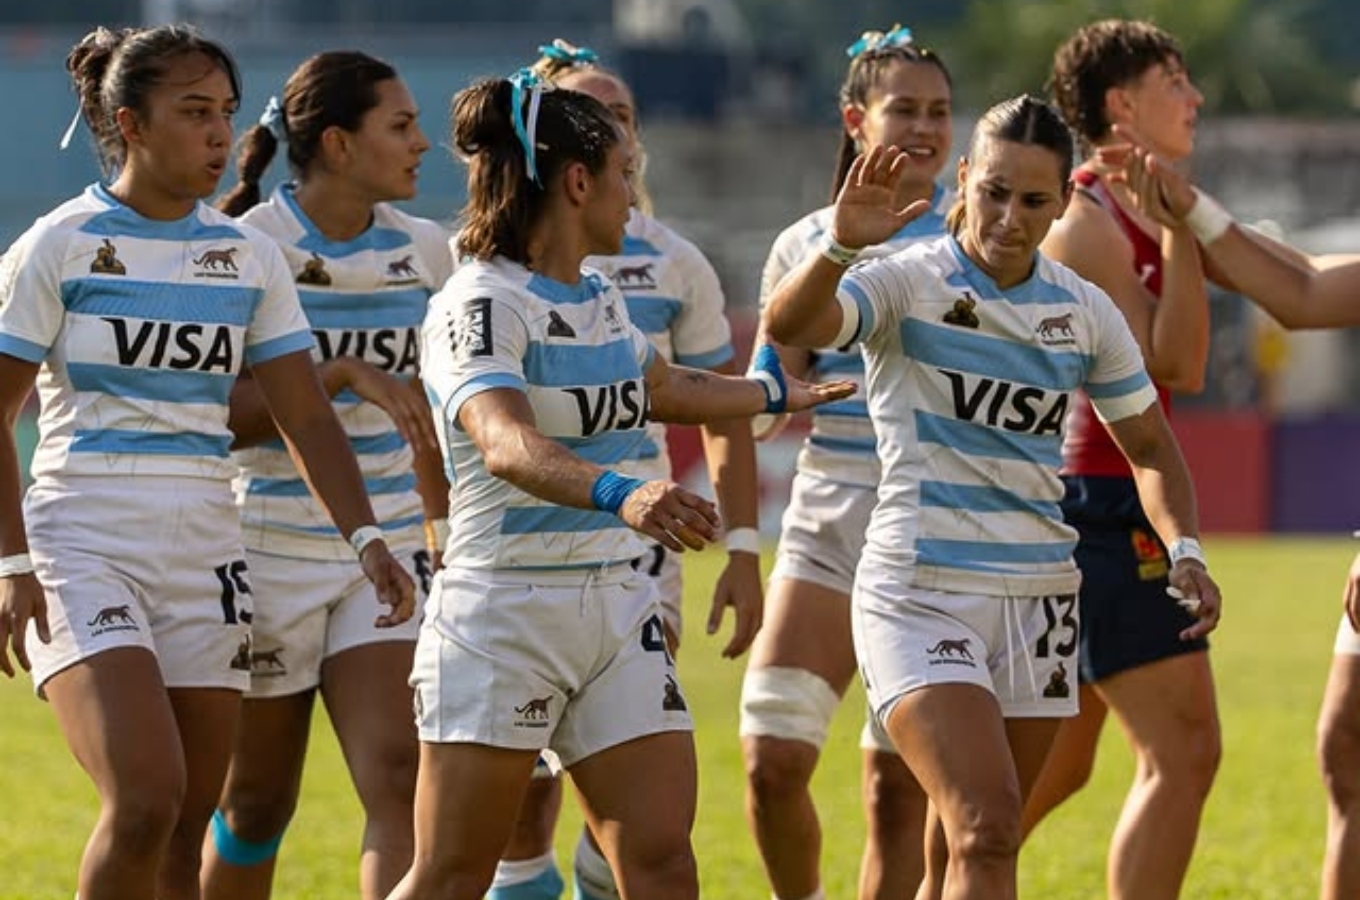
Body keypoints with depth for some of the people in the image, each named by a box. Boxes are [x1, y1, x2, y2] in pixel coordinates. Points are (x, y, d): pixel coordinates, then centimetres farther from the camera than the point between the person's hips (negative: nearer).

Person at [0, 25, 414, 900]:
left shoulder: (246, 254, 8)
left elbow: (305, 415, 7)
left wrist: (367, 536, -6)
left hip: (204, 556, 5)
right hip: (85, 551, -5)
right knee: (145, 801, -22)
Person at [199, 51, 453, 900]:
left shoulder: (424, 250, 4)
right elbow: (219, 416, -18)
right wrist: (343, 375, -27)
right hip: (272, 550, -3)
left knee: (399, 778, -14)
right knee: (257, 804, 8)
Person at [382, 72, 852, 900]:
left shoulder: (600, 297, 12)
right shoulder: (481, 304, -15)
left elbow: (665, 388, 36)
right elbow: (508, 445, -35)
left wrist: (777, 392, 52)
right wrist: (620, 495, -53)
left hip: (619, 609, 8)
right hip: (502, 612, -8)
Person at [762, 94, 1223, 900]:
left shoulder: (1084, 311, 6)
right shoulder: (907, 285, -8)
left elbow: (1149, 447, 17)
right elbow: (786, 326, -28)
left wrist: (1184, 551, 0)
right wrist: (842, 244, -46)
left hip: (1038, 599, 6)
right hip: (920, 593, -6)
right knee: (987, 831, -21)